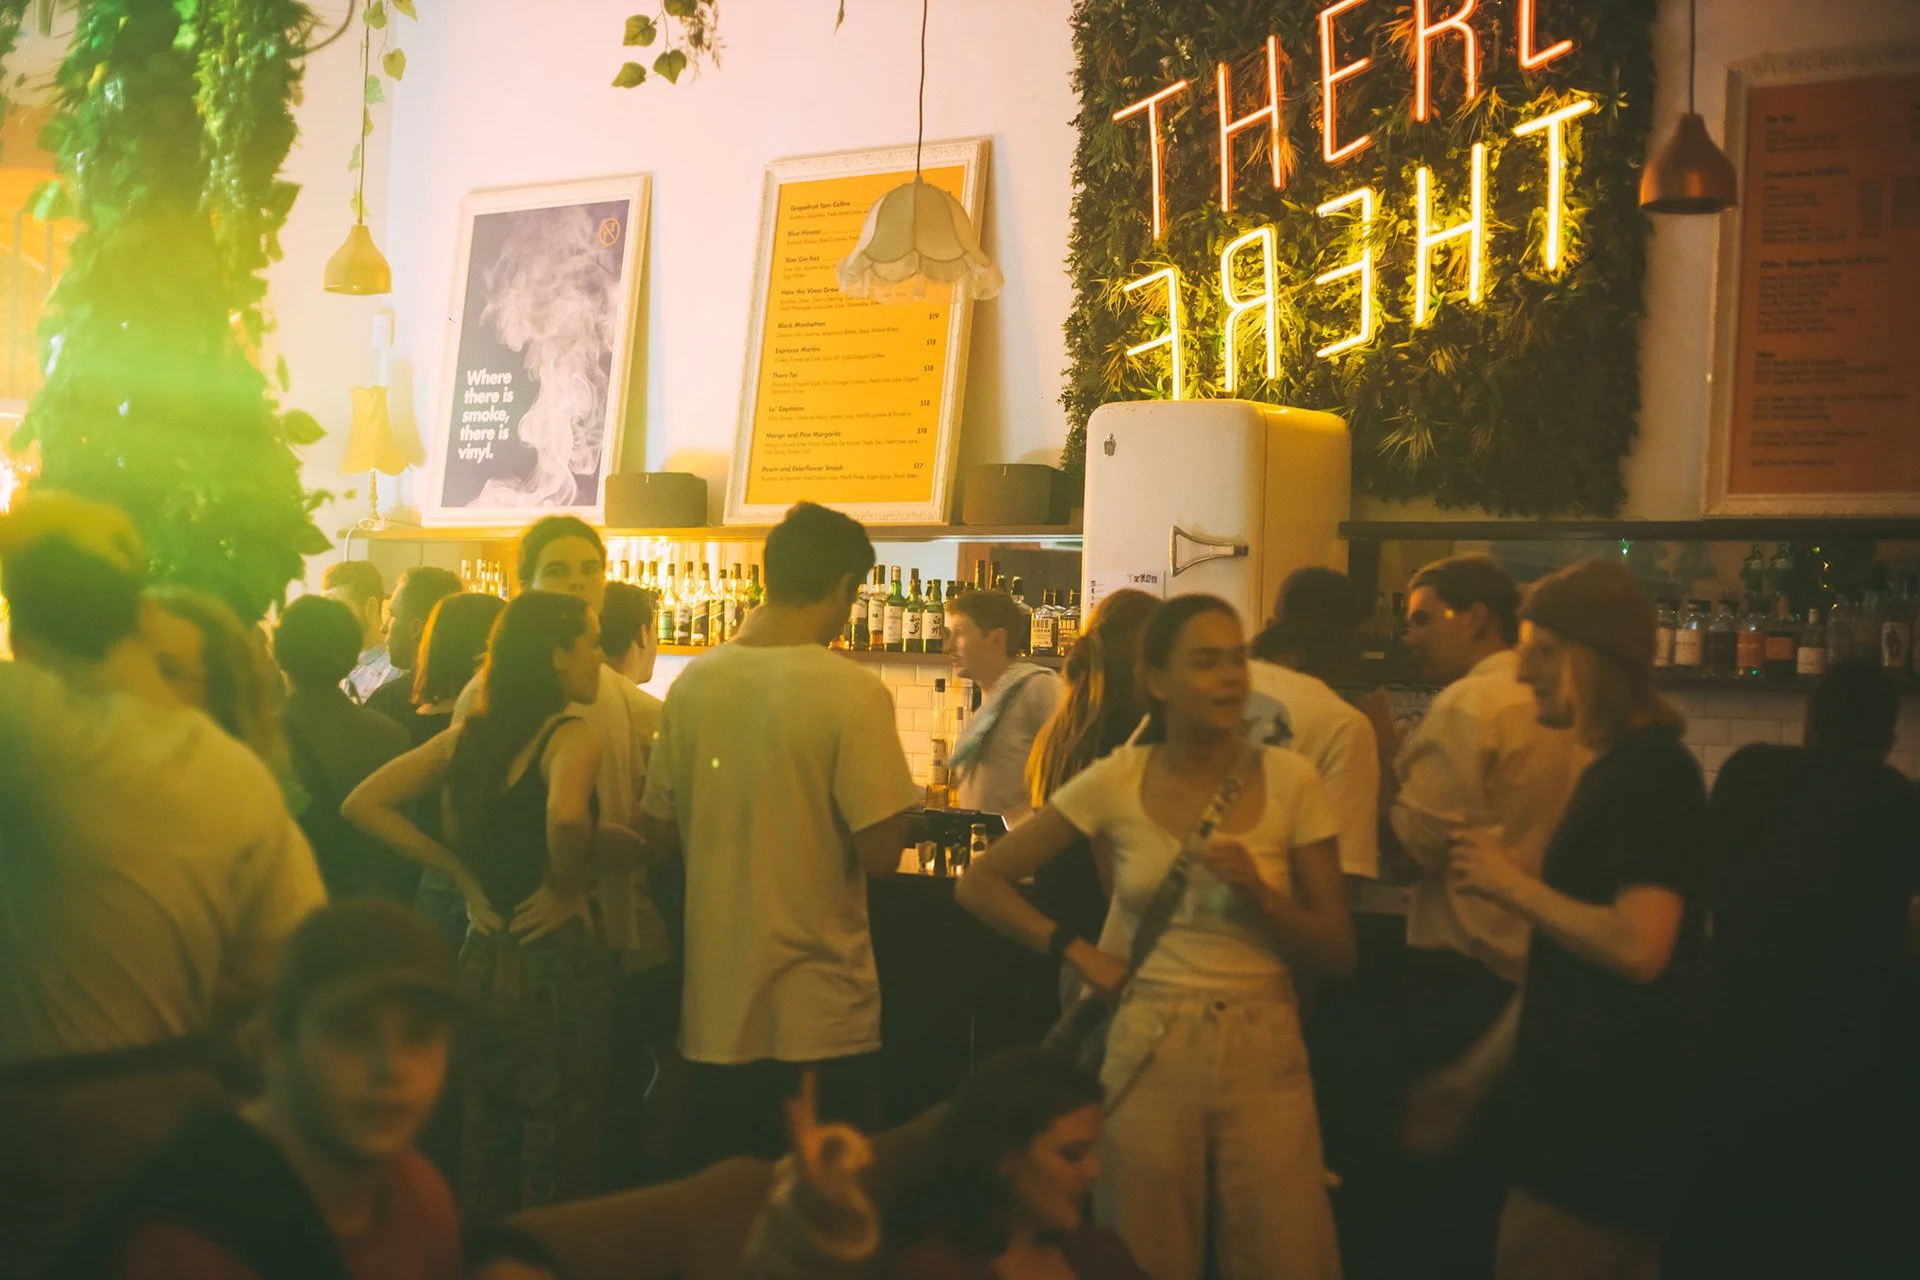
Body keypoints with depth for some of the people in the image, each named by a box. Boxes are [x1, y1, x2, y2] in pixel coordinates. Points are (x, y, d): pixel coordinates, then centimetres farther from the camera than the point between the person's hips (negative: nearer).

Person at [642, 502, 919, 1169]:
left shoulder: (694, 683, 0)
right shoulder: (853, 693, -15)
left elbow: (660, 833, 8)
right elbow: (880, 851, -17)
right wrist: (896, 798, 4)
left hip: (715, 1013, 5)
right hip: (821, 1015, -4)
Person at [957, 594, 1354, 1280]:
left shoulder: (1289, 781, -2)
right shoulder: (1116, 782, -2)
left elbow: (1338, 953, 0)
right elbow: (979, 882, 4)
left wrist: (1258, 893, -16)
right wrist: (1081, 953, -4)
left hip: (1261, 1054, 0)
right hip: (1147, 1055, 0)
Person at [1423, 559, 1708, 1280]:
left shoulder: (1653, 771, -15)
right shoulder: (1615, 770, 17)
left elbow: (1638, 945, -27)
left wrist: (1515, 884, -15)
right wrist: (1476, 1071, 23)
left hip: (1610, 1124, -10)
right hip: (1584, 1112, 10)